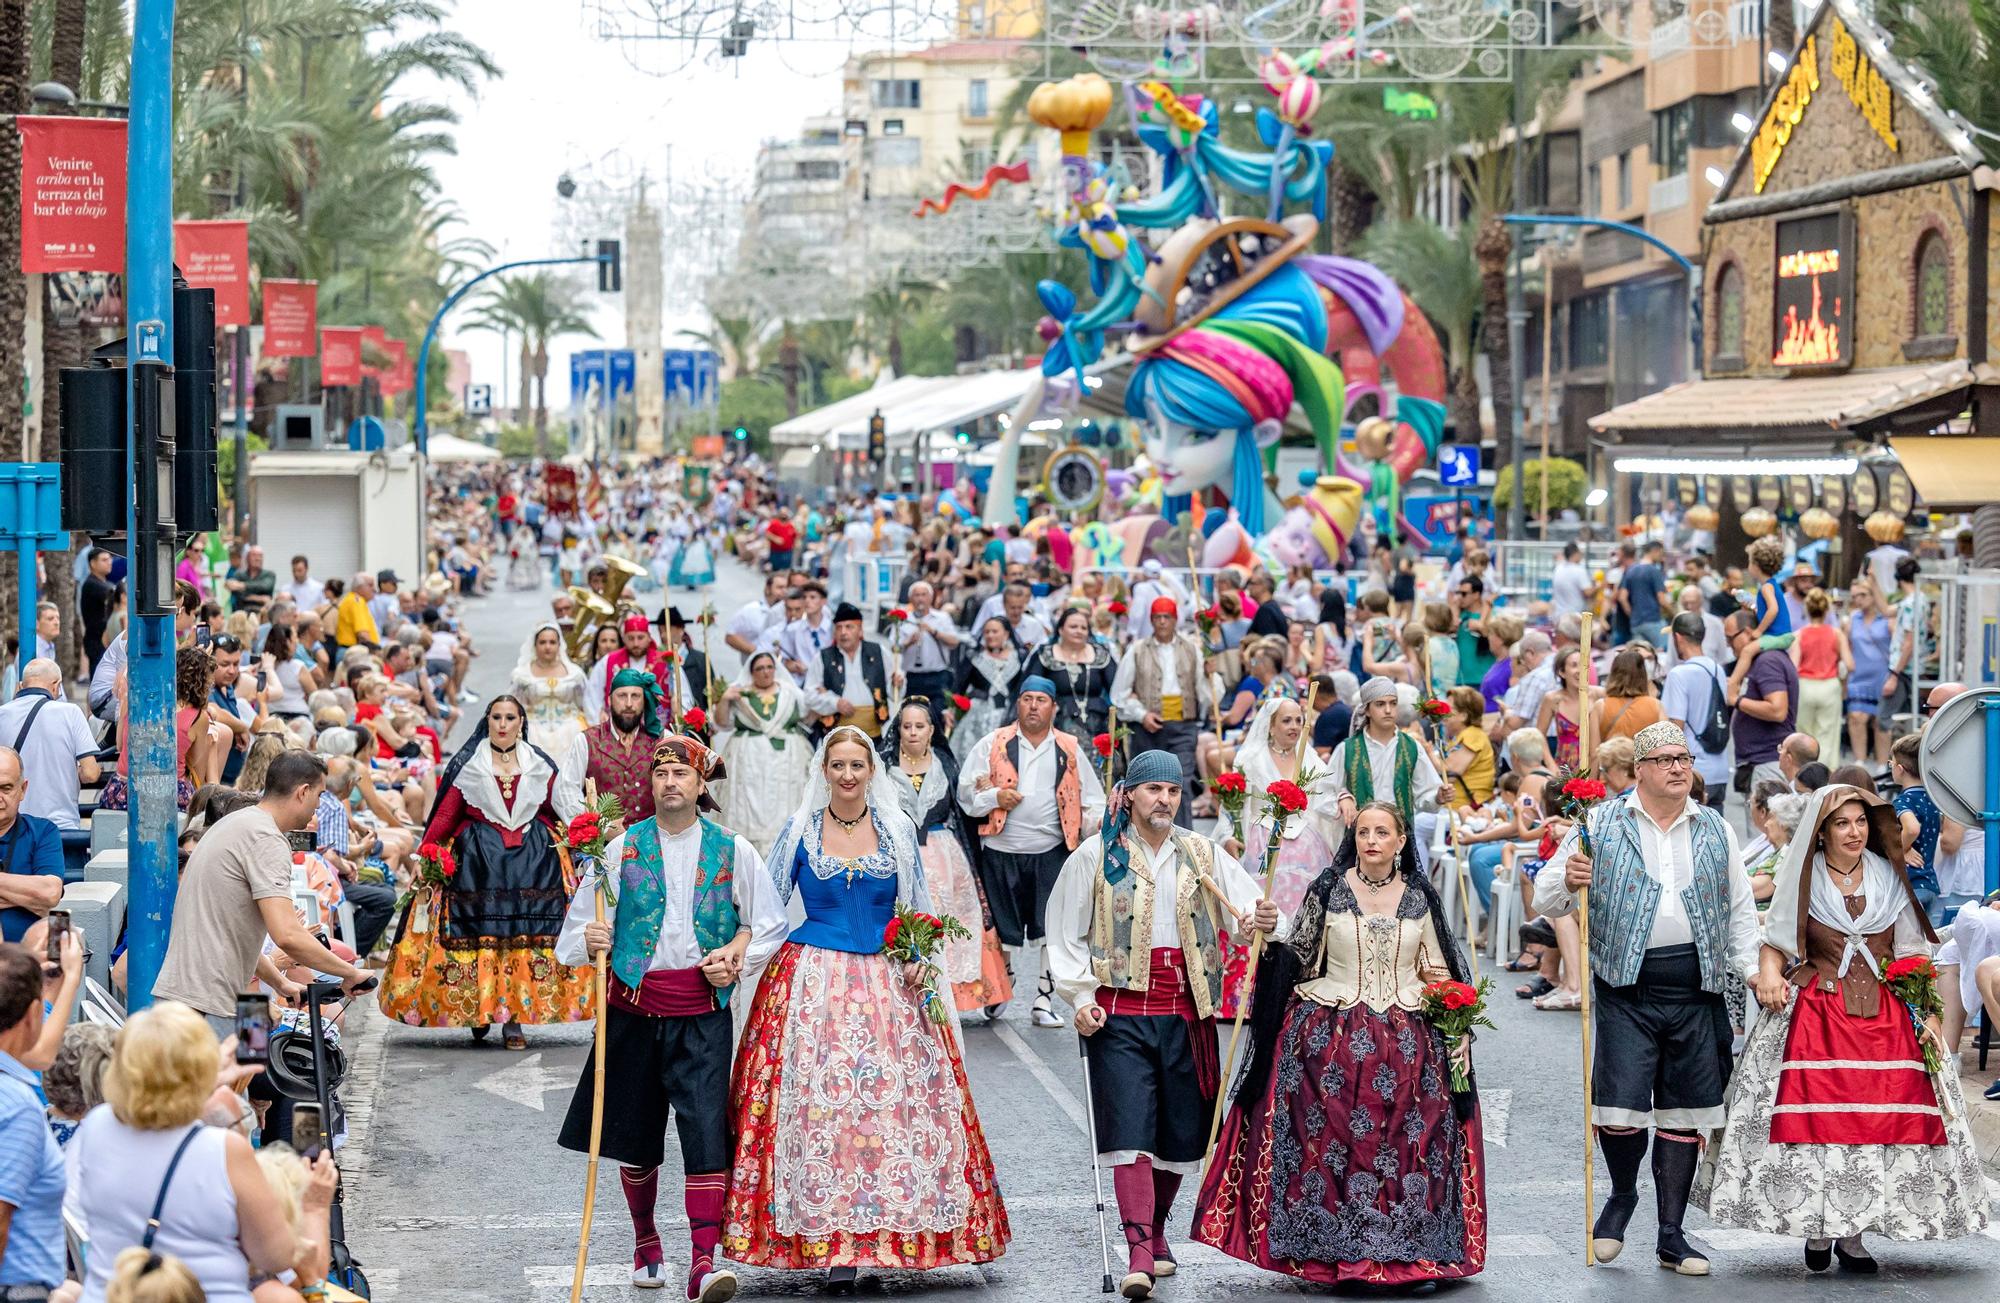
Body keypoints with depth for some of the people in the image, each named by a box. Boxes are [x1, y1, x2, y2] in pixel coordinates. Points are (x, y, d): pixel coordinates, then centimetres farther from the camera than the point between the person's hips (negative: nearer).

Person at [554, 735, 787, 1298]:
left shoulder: (732, 850, 4)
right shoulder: (622, 848, 4)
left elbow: (769, 923, 12)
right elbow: (580, 924, 5)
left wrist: (736, 956, -5)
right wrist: (591, 941, -18)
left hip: (702, 1011, -1)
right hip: (634, 1004, 1)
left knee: (705, 1129, -14)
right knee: (636, 1133, 10)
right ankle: (645, 1242, 33)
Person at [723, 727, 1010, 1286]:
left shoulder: (898, 830, 7)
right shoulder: (800, 830, 4)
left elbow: (920, 907, 13)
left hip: (885, 983, 2)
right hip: (813, 982, -2)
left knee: (896, 1104, -4)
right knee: (818, 1107, -8)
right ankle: (833, 1244, -5)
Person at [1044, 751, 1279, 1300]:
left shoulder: (1202, 855, 7)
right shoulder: (1096, 856, 1)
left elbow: (1247, 907, -1)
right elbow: (1066, 934, 5)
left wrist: (1264, 920, -24)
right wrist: (1081, 998, -4)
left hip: (1185, 1013, 3)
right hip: (1120, 1012, -3)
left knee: (1180, 1129, 8)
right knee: (1131, 1128, -12)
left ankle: (1155, 1232, 30)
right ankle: (1139, 1255, -17)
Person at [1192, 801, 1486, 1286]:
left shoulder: (1420, 897, 7)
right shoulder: (1328, 890, 2)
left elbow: (1438, 971, 11)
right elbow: (1297, 958, 7)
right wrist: (1268, 939, -11)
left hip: (1405, 1042, 2)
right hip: (1332, 1039, -1)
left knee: (1407, 1144, -1)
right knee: (1331, 1140, -5)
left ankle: (1402, 1252, 9)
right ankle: (1330, 1253, 3)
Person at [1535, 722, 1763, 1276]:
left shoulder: (1716, 830, 13)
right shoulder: (1601, 824, 4)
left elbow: (1740, 908, 20)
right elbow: (1545, 898, 2)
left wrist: (1751, 970, 8)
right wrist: (1567, 881, -20)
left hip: (1696, 990, 3)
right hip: (1627, 987, -3)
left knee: (1683, 1113, 6)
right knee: (1620, 1105, -13)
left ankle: (1671, 1236, 15)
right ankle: (1622, 1194, 17)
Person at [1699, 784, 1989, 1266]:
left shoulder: (1888, 878, 10)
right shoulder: (1804, 879, 5)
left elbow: (1911, 954, 10)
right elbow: (1776, 942, 7)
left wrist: (1927, 1016, 0)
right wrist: (1769, 975, -15)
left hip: (1883, 1015, 2)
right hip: (1814, 1013, -2)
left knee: (1880, 1116, -6)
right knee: (1814, 1115, -10)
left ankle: (1852, 1232, 1)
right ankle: (1817, 1228, 2)